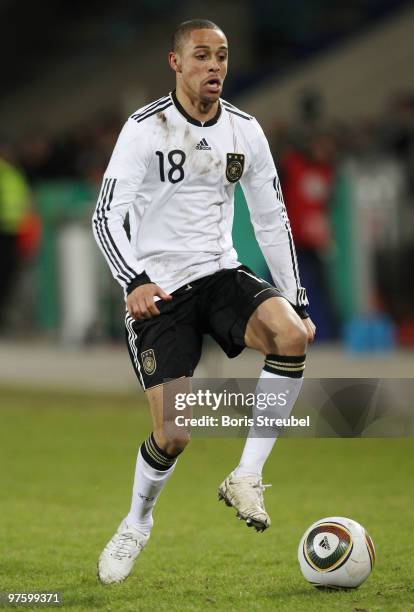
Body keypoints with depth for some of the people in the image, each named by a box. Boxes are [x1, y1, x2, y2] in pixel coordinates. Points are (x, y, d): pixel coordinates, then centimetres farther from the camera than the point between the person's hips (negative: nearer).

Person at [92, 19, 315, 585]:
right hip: (159, 290, -4)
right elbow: (107, 215, -15)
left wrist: (298, 300, 5)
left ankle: (247, 478, -18)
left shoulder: (244, 130, 4)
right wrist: (134, 282, -31)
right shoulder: (146, 128, -10)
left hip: (222, 275, 4)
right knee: (174, 435, -12)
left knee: (292, 334, -29)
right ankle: (136, 525, 19)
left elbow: (272, 220, 11)